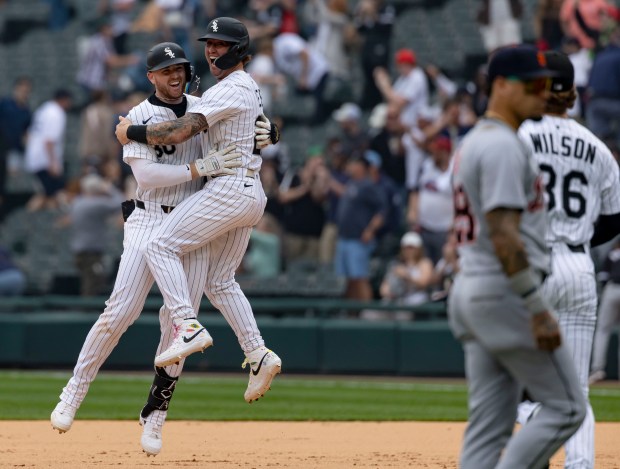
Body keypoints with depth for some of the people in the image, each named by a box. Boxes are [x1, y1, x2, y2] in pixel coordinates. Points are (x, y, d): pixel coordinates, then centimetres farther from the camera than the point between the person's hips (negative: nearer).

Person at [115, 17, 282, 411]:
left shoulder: (230, 90, -13)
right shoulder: (251, 88, 19)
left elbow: (180, 132, -20)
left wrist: (131, 133, -8)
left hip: (228, 187, -10)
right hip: (251, 195, 10)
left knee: (162, 246, -13)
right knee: (220, 282, 15)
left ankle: (188, 328, -25)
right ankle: (258, 356, 9)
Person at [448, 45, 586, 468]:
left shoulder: (472, 144, 18)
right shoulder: (503, 146, -14)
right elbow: (504, 235, -22)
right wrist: (539, 310, -22)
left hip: (469, 291, 10)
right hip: (505, 292, -10)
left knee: (489, 426, 8)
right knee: (566, 408, -4)